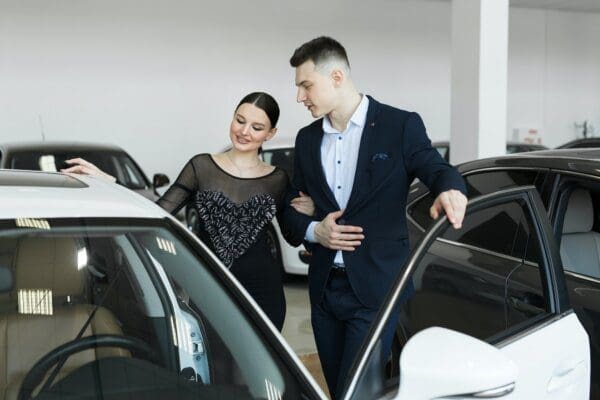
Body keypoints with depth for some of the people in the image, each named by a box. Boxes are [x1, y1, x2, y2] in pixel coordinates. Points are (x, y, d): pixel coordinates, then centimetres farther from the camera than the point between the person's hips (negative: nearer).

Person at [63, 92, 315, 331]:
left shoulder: (277, 180, 4)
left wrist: (306, 213, -7)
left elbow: (293, 238, 13)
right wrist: (109, 183, -19)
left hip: (262, 292, 1)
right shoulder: (202, 167, 0)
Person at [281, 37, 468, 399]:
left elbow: (436, 169, -10)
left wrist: (450, 189, -34)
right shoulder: (307, 139, 11)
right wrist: (313, 230, -6)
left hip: (375, 287, -5)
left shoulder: (400, 125, -4)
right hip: (324, 287, 6)